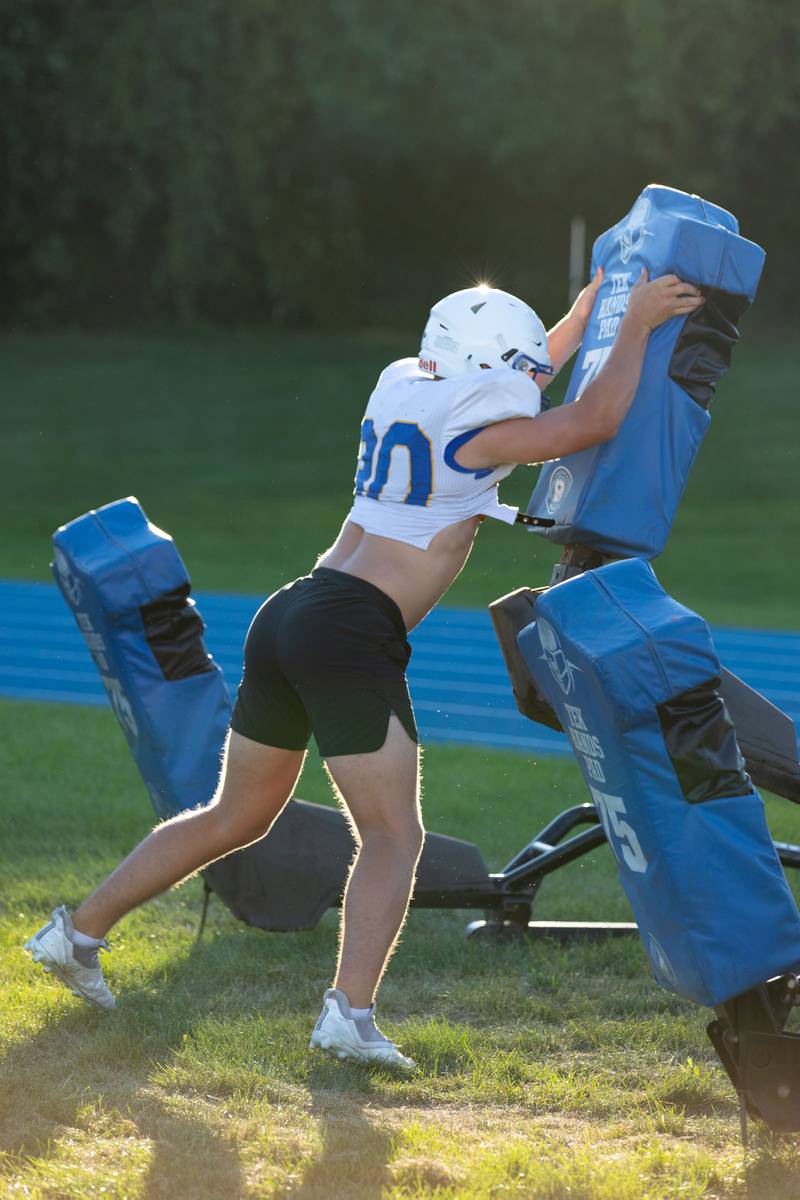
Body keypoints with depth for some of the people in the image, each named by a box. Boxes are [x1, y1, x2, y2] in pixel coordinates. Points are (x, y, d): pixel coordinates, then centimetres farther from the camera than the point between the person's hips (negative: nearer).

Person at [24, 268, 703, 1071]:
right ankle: (349, 1015, -16)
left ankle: (79, 932, 26)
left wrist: (588, 309, 38)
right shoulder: (474, 428, -8)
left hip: (287, 616, 8)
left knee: (235, 816, 21)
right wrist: (636, 323, 9)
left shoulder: (404, 387, 14)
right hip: (350, 638, -8)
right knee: (393, 837, -2)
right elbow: (594, 423, 0)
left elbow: (512, 383, 33)